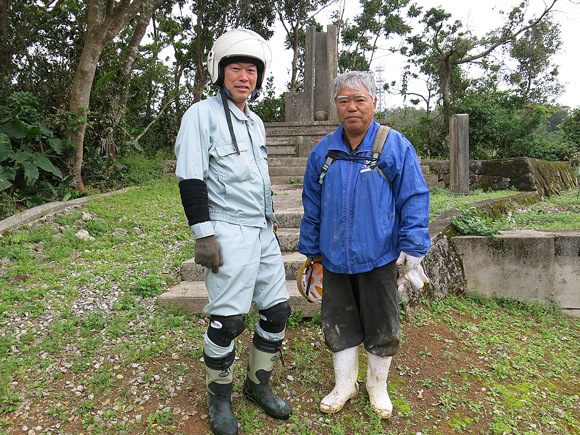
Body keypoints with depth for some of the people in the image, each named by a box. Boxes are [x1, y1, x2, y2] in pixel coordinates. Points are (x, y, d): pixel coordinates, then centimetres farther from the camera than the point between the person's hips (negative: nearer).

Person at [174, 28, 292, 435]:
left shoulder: (256, 122, 18)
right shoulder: (202, 114, -5)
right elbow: (191, 179, -12)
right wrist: (203, 234, -17)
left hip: (263, 232, 8)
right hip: (228, 232, -8)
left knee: (277, 308, 10)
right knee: (227, 319, -4)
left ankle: (259, 383, 30)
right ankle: (219, 396, 22)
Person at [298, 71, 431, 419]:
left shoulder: (396, 146, -5)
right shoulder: (323, 151, 5)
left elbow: (414, 200, -4)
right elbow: (312, 206, 11)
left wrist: (413, 248, -8)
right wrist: (311, 249, 12)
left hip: (379, 259, -3)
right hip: (335, 258, 3)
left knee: (382, 327, 12)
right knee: (338, 323, 14)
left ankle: (378, 385, 36)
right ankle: (345, 384, 35)